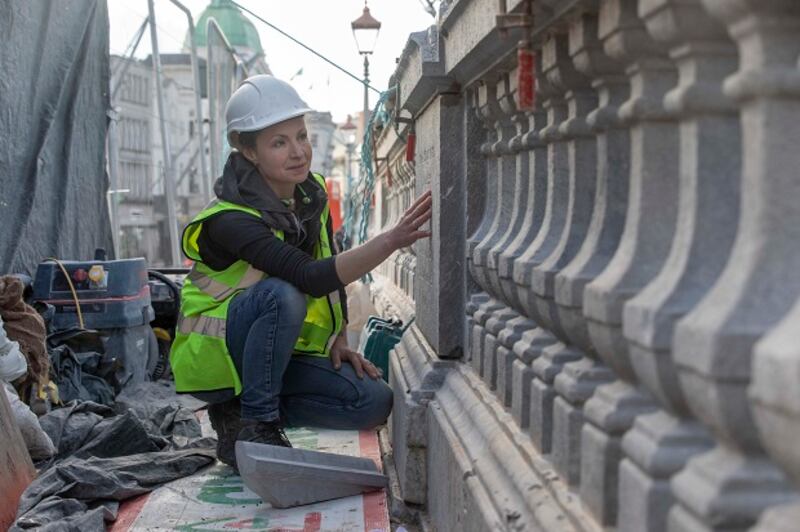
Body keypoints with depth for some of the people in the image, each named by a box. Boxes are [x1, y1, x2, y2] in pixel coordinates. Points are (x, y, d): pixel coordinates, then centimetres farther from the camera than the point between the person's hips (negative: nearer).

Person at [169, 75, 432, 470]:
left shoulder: (312, 193, -3)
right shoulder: (231, 221, -27)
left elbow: (332, 271, 10)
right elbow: (312, 278, -41)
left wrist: (338, 341, -1)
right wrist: (391, 240, -50)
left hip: (277, 353, 7)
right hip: (212, 357, -7)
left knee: (374, 402, -12)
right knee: (281, 295, -36)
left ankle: (236, 414, 3)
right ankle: (255, 427, -19)